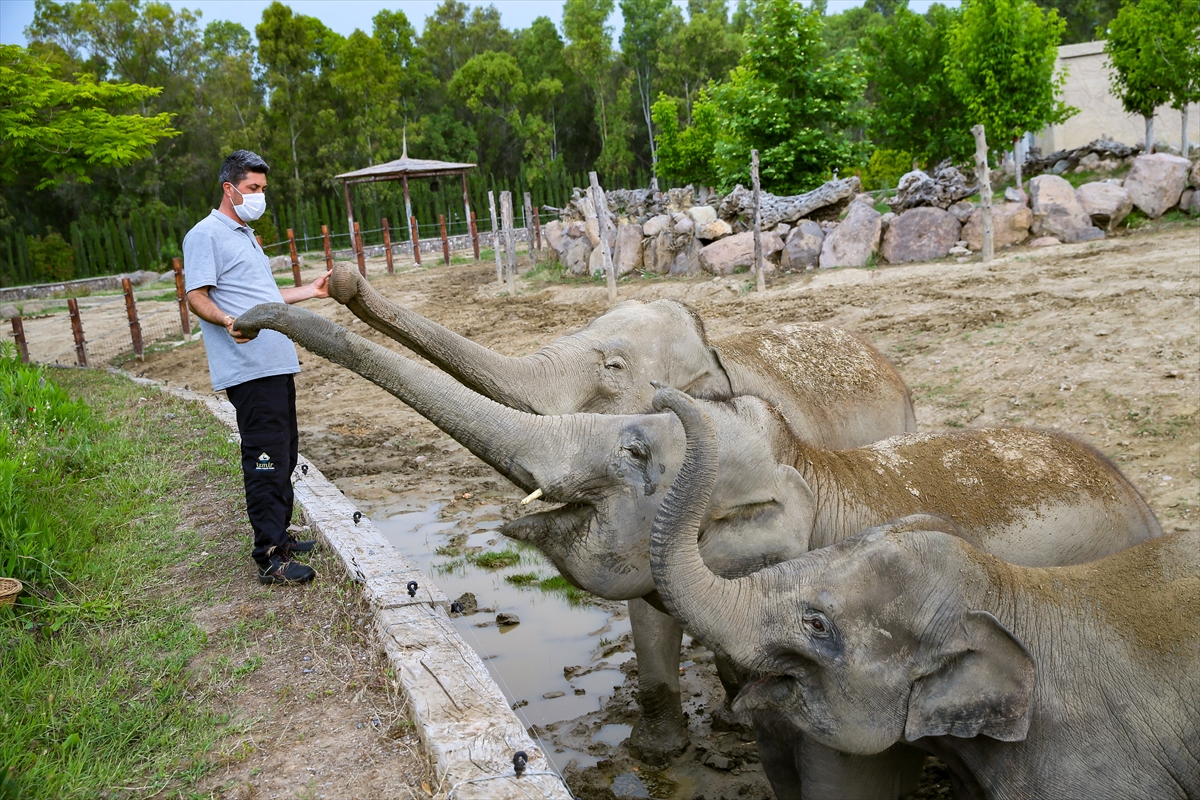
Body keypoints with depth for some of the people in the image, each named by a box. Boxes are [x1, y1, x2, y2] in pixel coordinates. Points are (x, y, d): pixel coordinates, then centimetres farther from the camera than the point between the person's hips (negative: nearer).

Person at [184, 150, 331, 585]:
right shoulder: (206, 235, -5)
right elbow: (197, 297, -14)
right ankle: (270, 557, -8)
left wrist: (310, 291, 32)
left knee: (284, 455, 16)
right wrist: (227, 322, -32)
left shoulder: (246, 235, 24)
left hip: (277, 364, 10)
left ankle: (280, 535, 28)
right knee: (265, 458, -11)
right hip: (249, 369, -10)